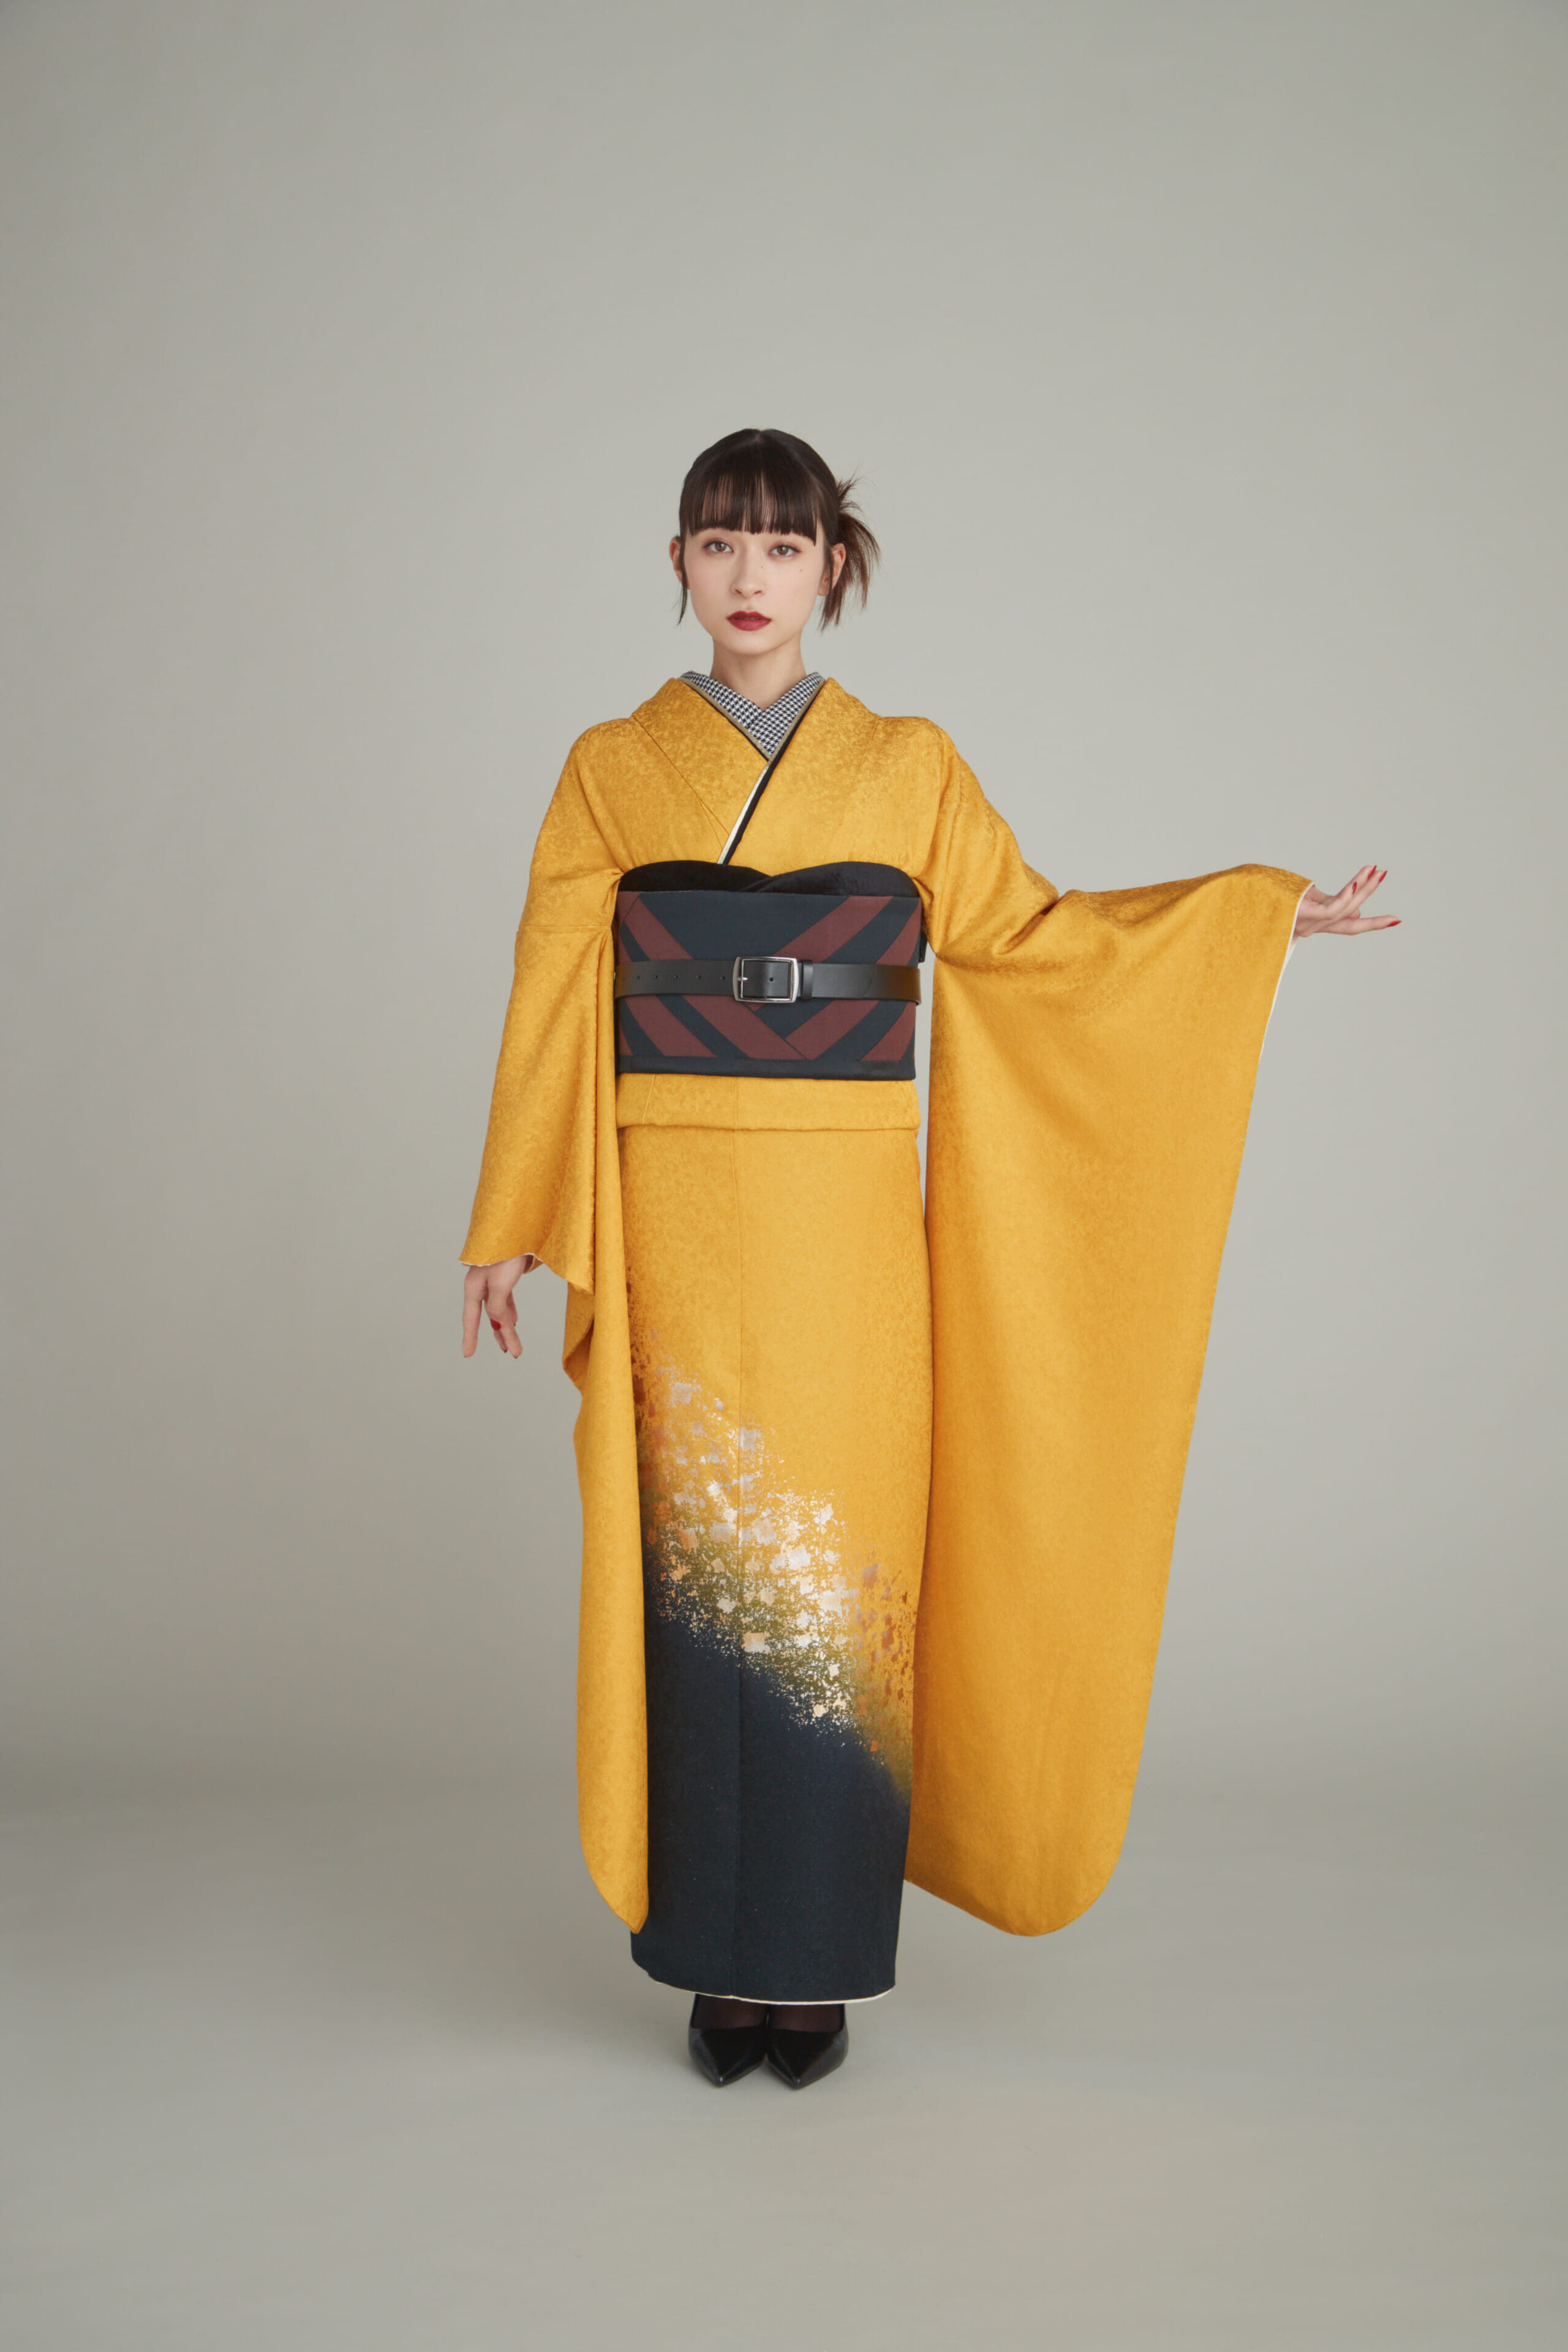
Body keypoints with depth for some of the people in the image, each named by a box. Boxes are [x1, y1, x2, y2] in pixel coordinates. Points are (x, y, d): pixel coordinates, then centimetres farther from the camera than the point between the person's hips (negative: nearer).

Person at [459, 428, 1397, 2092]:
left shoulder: (908, 768, 9)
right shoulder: (611, 770, 7)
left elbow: (1023, 934, 12)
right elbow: (553, 1001, 6)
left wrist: (1263, 913, 8)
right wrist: (511, 1228, 4)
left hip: (845, 1221, 0)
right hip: (676, 1216, 0)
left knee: (834, 1564, 0)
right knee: (699, 1564, 1)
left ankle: (818, 1962, 14)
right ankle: (721, 1959, 14)